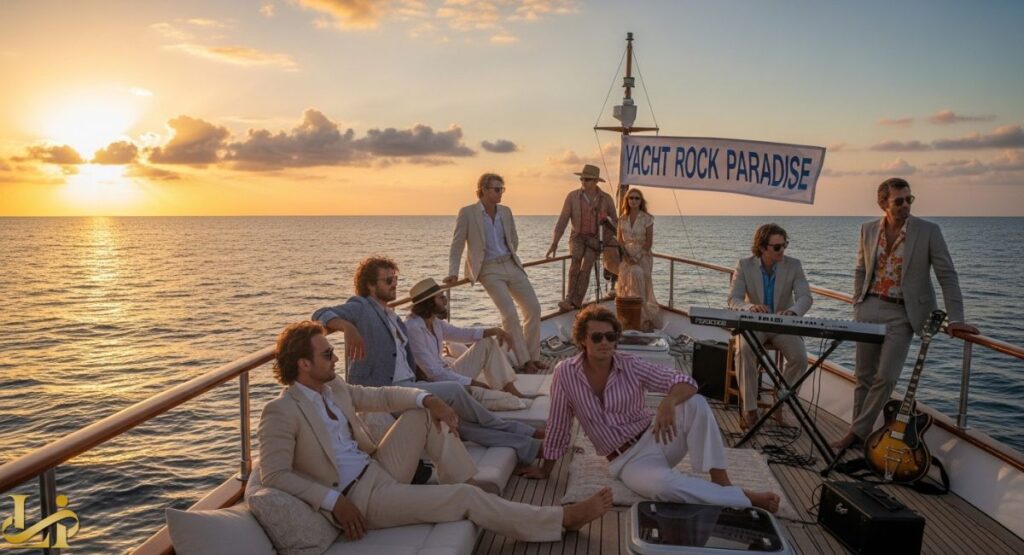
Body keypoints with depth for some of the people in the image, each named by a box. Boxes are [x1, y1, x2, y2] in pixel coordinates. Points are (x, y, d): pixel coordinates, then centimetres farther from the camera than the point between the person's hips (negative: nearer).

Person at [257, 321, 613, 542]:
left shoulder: (333, 388, 7)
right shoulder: (280, 413, -17)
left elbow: (380, 396, 13)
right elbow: (274, 474, -23)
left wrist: (427, 398, -6)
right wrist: (333, 500, -28)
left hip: (379, 469, 9)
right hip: (359, 498, -8)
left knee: (426, 412, 2)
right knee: (465, 498, -15)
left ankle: (463, 484, 3)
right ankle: (563, 519, -5)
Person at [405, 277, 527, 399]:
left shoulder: (434, 322, 5)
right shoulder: (413, 328, -23)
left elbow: (461, 333, 16)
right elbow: (433, 371, -26)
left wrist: (494, 331, -1)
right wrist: (474, 383, -21)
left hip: (449, 375, 9)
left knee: (487, 343, 5)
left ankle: (513, 393, 0)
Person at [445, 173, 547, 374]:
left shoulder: (505, 212, 10)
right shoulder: (467, 213, -5)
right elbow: (457, 245, -4)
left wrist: (511, 259, 17)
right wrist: (453, 273, -10)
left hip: (512, 265, 6)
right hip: (489, 270, -6)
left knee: (534, 308, -1)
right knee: (510, 314, -17)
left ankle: (533, 356, 13)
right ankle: (524, 361, -3)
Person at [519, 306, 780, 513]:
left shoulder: (631, 366, -9)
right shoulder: (565, 373, -11)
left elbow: (686, 382, -15)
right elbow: (558, 426, -1)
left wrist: (669, 401, -37)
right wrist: (545, 470, 7)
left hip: (656, 437, 2)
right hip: (629, 461, -2)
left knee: (695, 403, -27)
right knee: (664, 485, -36)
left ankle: (722, 483, -22)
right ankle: (745, 500, -22)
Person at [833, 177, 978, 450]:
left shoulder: (928, 231, -7)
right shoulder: (868, 229, 3)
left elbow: (947, 276, -7)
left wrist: (956, 319, -12)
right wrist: (858, 305, 7)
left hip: (902, 314, -3)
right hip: (869, 308, 3)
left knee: (886, 377, -9)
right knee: (864, 375, 9)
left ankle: (858, 431, 4)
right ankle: (859, 433, 21)